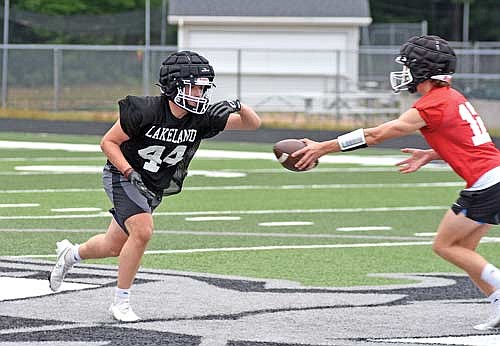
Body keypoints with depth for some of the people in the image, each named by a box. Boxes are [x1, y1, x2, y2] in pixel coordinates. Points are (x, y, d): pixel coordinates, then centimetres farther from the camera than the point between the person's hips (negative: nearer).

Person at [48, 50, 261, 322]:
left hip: (154, 188, 6)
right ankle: (121, 302, -12)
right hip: (123, 177, -6)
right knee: (142, 231, -26)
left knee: (115, 247, 15)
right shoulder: (144, 111, -25)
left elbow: (253, 124, -12)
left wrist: (238, 107, -33)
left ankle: (71, 253, 48)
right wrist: (130, 173, -26)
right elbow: (108, 142, -14)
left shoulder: (202, 118, -14)